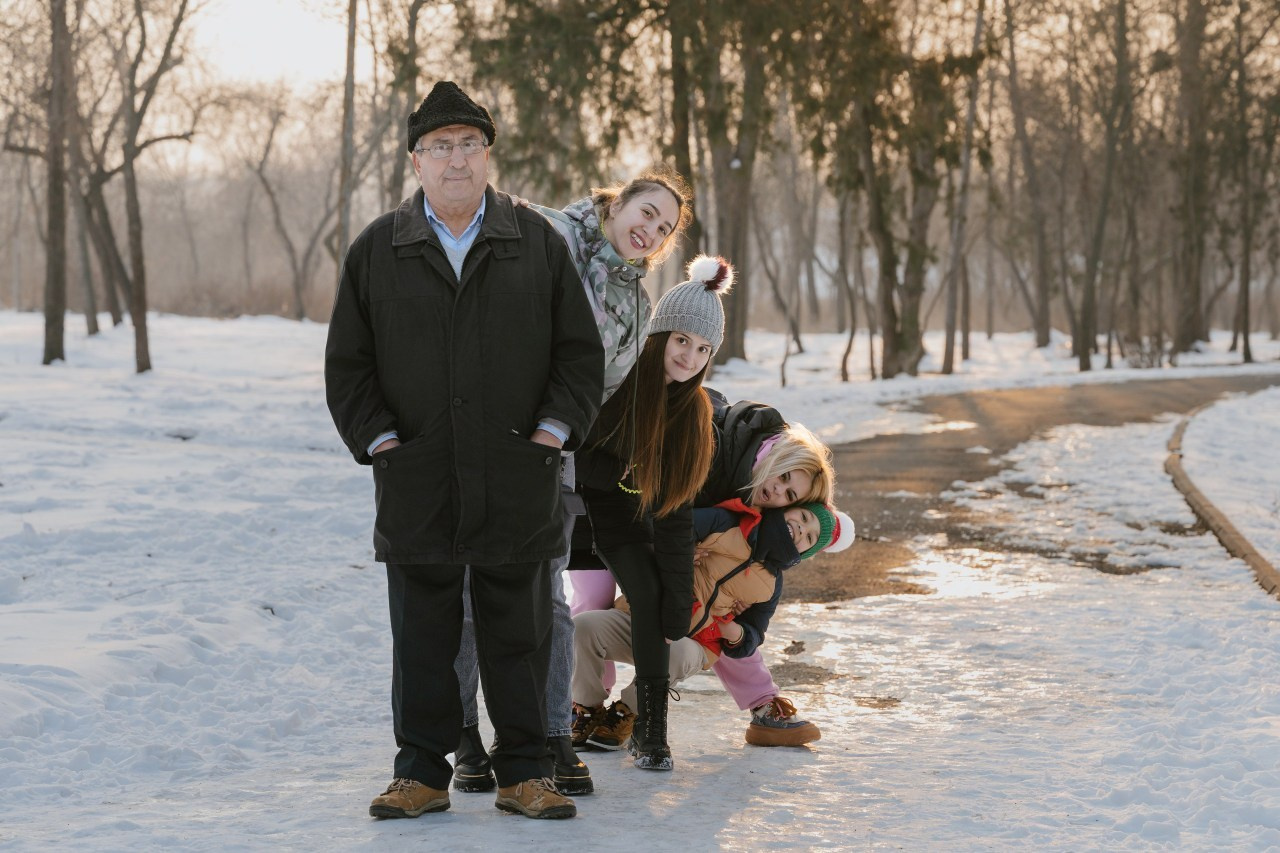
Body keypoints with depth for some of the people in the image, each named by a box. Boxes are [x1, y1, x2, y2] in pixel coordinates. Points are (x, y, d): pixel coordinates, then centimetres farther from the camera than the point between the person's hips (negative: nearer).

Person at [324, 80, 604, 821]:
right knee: (422, 640, 5)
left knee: (520, 635, 6)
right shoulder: (377, 252, 6)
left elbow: (581, 352, 6)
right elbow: (348, 363, 7)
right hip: (417, 486, 0)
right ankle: (423, 773, 15)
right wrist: (381, 440, -4)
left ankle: (525, 774, 15)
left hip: (518, 484, 0)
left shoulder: (539, 244, 6)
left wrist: (552, 431, -5)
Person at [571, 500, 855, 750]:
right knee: (585, 626, -31)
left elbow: (751, 639, 15)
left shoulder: (769, 586, 9)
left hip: (689, 645, 1)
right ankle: (590, 712, -5)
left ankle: (625, 714, -11)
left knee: (677, 653, -38)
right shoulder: (722, 523, 0)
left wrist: (736, 634, -6)